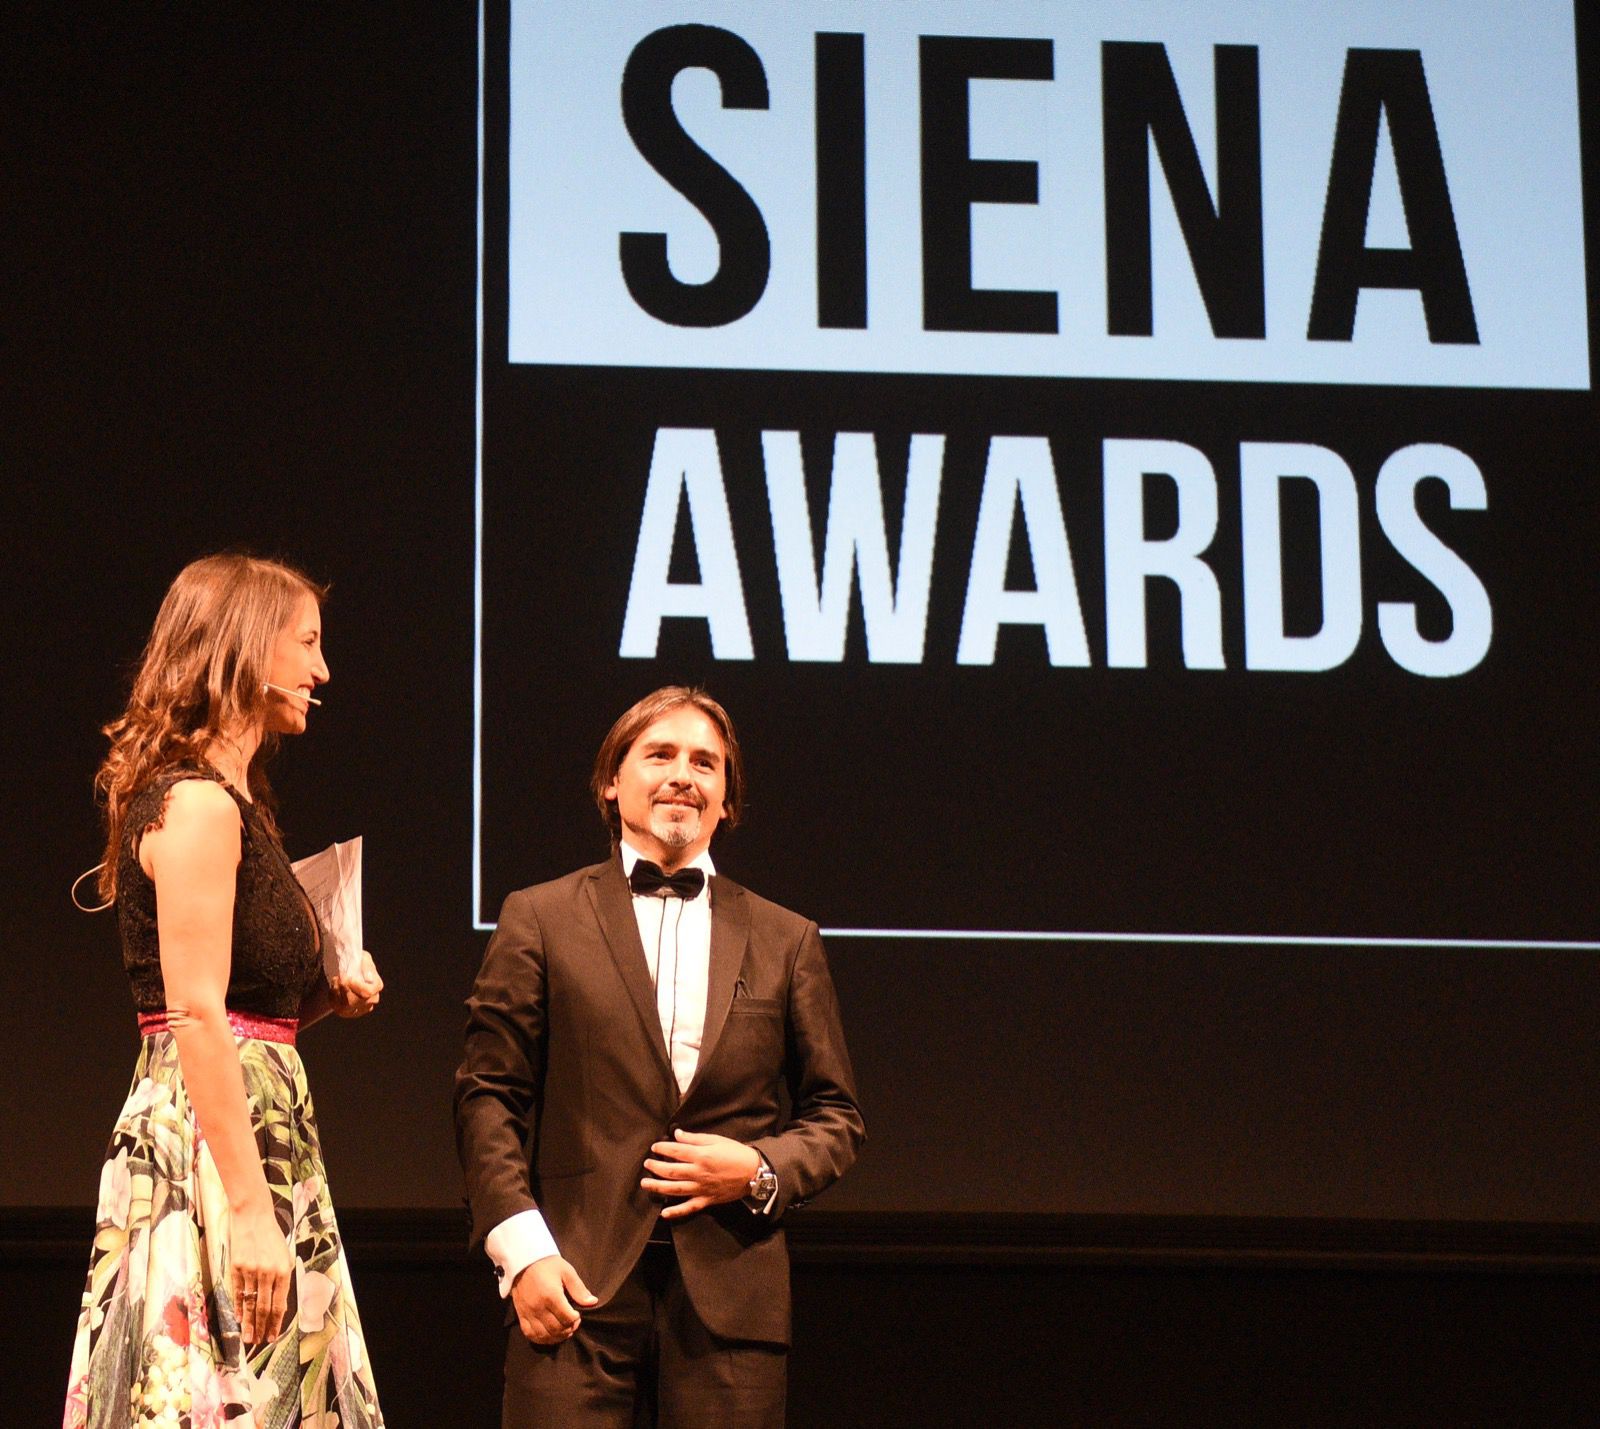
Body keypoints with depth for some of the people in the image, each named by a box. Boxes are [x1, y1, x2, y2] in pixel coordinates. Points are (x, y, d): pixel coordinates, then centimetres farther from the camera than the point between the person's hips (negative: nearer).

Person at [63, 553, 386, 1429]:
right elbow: (196, 1019, -20)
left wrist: (323, 998, 9)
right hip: (210, 1141, -10)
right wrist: (250, 1210, -24)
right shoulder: (197, 804, -12)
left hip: (256, 1127, 10)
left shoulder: (228, 800, 18)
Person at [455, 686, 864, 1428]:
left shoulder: (786, 941, 15)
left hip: (730, 1290, 2)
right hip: (578, 1282, -2)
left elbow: (835, 1115, 17)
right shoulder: (539, 920, 9)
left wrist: (761, 1170, -4)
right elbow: (488, 1095, 5)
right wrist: (522, 1248, -6)